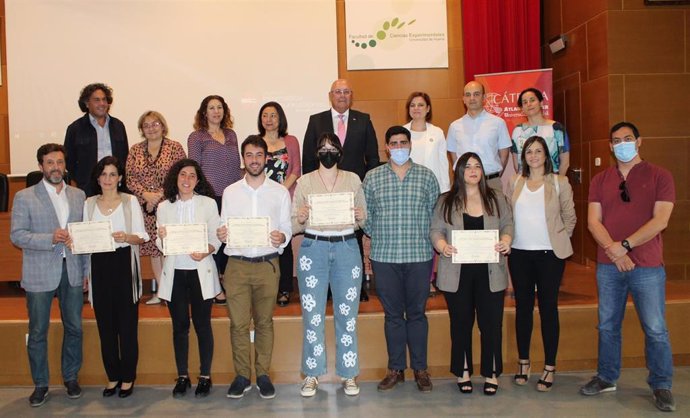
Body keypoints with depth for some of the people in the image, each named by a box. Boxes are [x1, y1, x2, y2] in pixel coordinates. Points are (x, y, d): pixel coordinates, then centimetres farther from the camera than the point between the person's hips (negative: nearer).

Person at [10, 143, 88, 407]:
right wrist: (50, 239, -21)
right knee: (38, 332, 7)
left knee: (74, 328, 11)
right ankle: (40, 384, 22)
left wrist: (87, 270, 6)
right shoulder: (24, 197, -1)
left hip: (72, 272, 3)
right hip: (40, 274, -3)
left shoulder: (78, 195, 8)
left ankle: (71, 378, 27)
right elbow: (16, 235, -8)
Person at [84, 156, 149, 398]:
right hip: (99, 265, 3)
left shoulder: (130, 201, 3)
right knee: (105, 324, 7)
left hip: (124, 264, -3)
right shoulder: (89, 204, 12)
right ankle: (113, 376, 21)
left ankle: (128, 378, 13)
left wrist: (126, 237, -20)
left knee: (127, 324, 0)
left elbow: (142, 237, -1)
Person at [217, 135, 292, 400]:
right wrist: (221, 235, -14)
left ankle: (263, 374, 22)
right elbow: (224, 227, 8)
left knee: (264, 322, 8)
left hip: (267, 264, 0)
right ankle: (241, 376, 18)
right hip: (237, 264, 1)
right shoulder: (230, 192, 7)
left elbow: (287, 228, 3)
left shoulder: (280, 192, 4)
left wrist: (282, 237, -19)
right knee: (238, 323, 3)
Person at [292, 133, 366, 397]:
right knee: (312, 314, 4)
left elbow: (364, 221, 11)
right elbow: (294, 226, 5)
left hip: (347, 249, 1)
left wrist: (360, 218, -11)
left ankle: (349, 374, 19)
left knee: (347, 313, 5)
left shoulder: (353, 180, 7)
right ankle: (312, 374, 19)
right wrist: (300, 219, -16)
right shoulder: (305, 182, 5)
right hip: (313, 249, 0)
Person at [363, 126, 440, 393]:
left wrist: (426, 240, 0)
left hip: (419, 255, 0)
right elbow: (365, 216, 6)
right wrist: (380, 238, 0)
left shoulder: (426, 176, 4)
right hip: (384, 257, 1)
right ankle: (396, 368, 22)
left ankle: (420, 368, 22)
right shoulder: (372, 178, 4)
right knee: (392, 314, 10)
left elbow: (435, 213, 5)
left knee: (417, 313, 8)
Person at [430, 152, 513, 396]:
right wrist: (443, 246, -18)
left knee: (491, 323, 6)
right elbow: (436, 230, 1)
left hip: (490, 273, 1)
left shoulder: (496, 198, 9)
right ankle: (463, 371, 24)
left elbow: (507, 224, 9)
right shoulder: (446, 201, 5)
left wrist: (506, 241, -11)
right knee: (461, 324, 9)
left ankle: (491, 373, 21)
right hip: (457, 274, -1)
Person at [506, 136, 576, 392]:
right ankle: (523, 363, 21)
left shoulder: (559, 182, 1)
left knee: (548, 308, 2)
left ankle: (549, 368, 11)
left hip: (549, 254, -2)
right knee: (523, 306, 9)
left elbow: (570, 217, 6)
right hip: (520, 253, 2)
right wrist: (509, 239, 3)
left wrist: (559, 240, 3)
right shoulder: (514, 183, 7)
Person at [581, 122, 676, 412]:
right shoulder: (600, 180, 8)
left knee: (655, 329, 2)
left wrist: (625, 245, -16)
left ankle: (661, 386, 19)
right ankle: (606, 378, 27)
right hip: (608, 266, 3)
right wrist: (613, 251, -14)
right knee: (607, 326, 12)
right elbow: (593, 221, 0)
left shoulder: (659, 176, 0)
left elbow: (660, 220, -10)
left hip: (647, 267, -3)